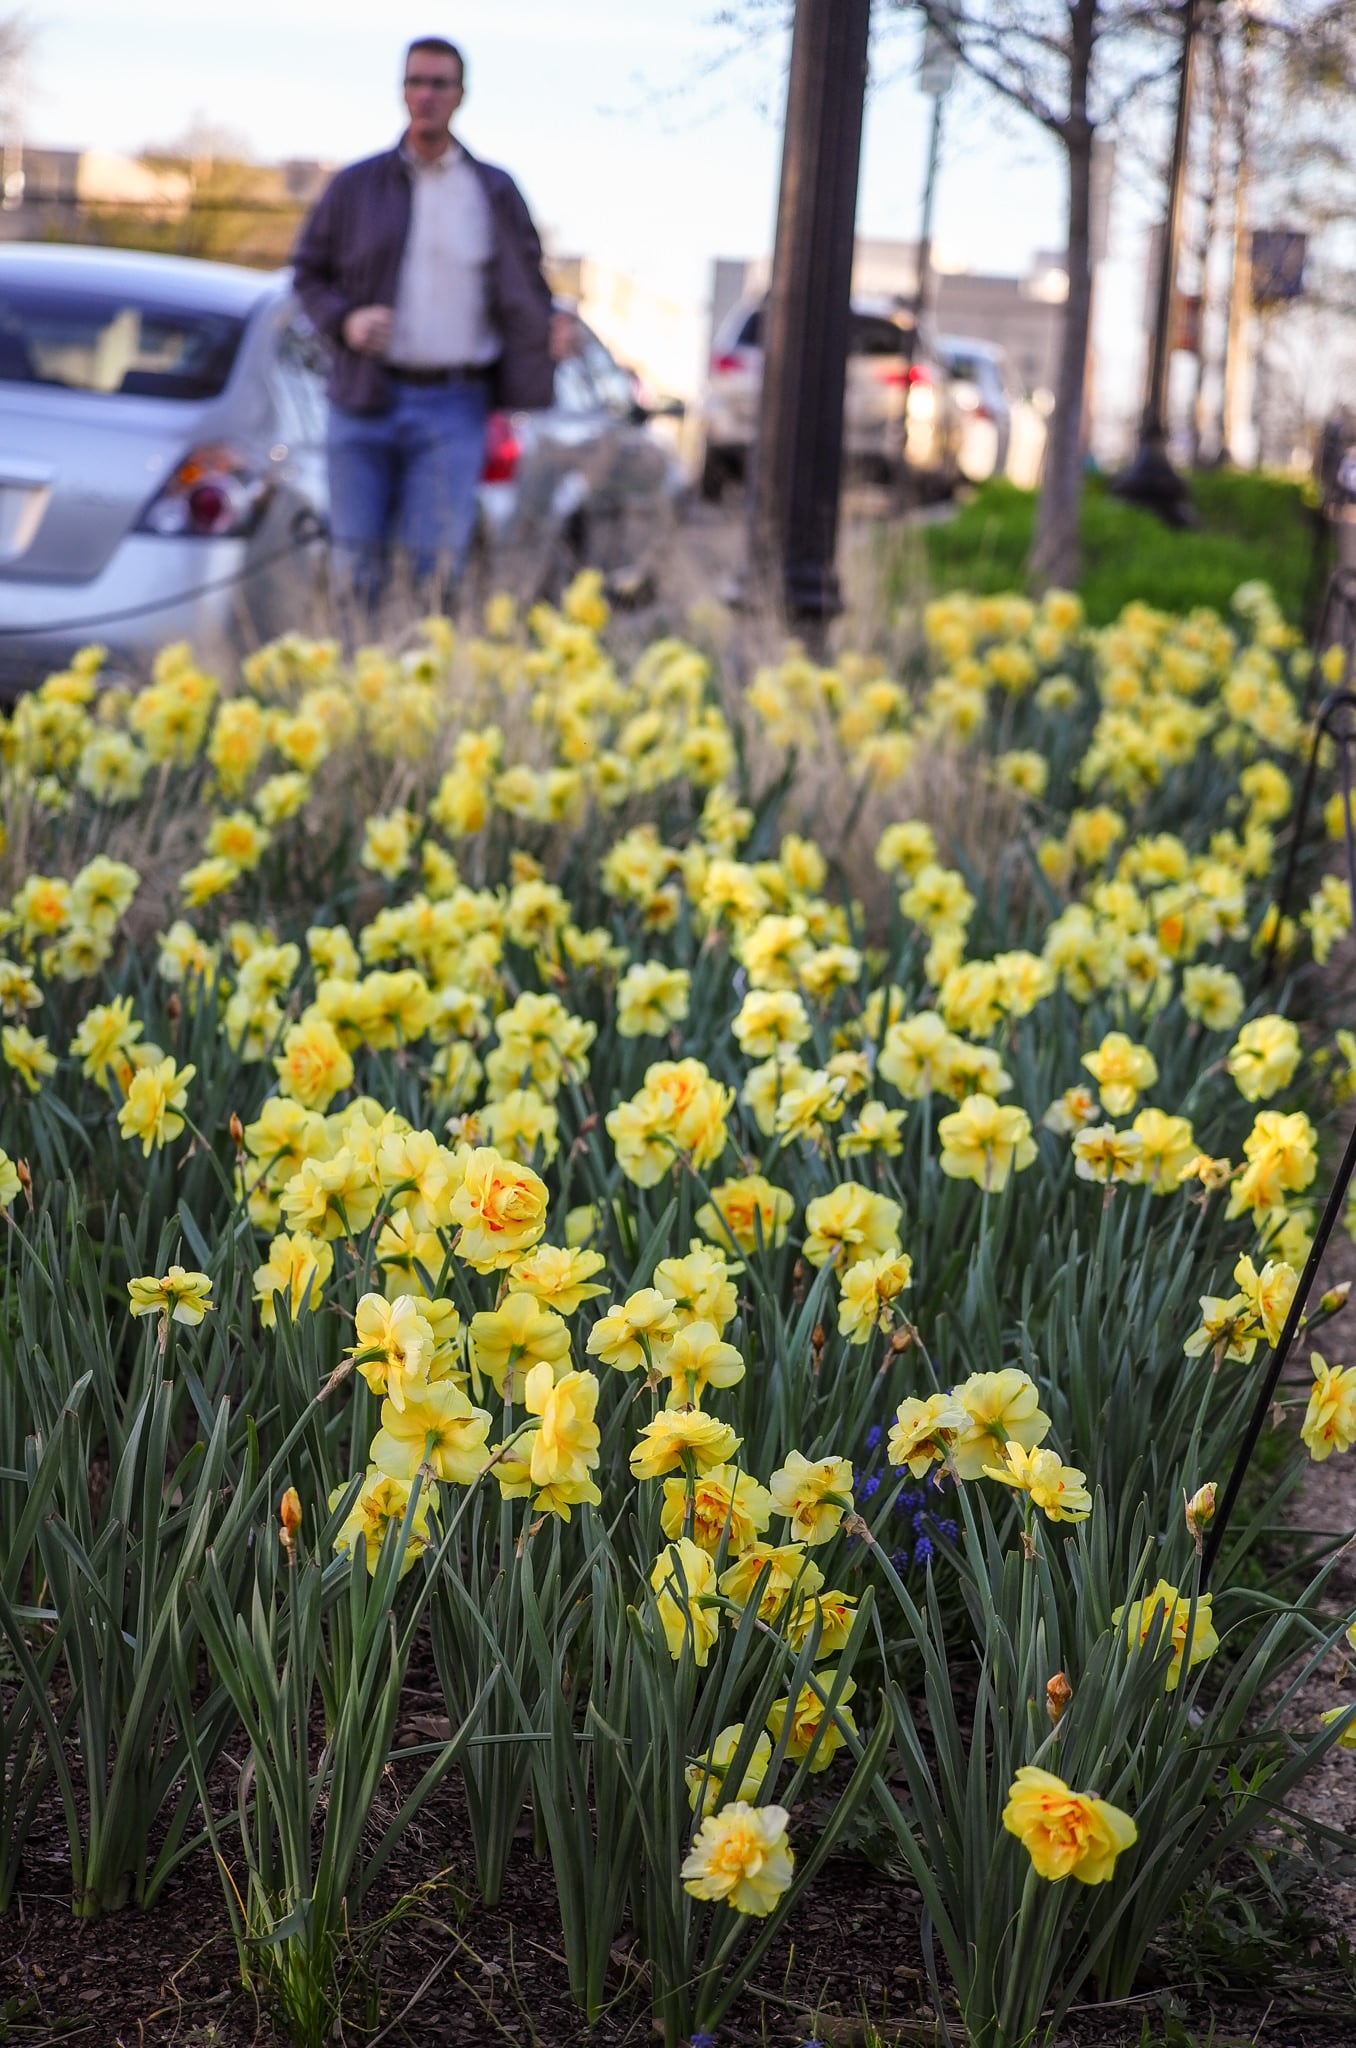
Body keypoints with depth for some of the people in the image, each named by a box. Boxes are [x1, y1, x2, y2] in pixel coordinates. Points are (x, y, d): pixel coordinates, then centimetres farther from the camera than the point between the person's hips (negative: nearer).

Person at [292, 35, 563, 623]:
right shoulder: (356, 186, 9)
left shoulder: (495, 192, 9)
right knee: (357, 563, 4)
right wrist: (343, 320, -7)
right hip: (364, 398, 1)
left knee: (437, 562, -7)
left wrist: (550, 332, -8)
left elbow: (526, 284, 13)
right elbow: (308, 270, 13)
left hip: (452, 404, -1)